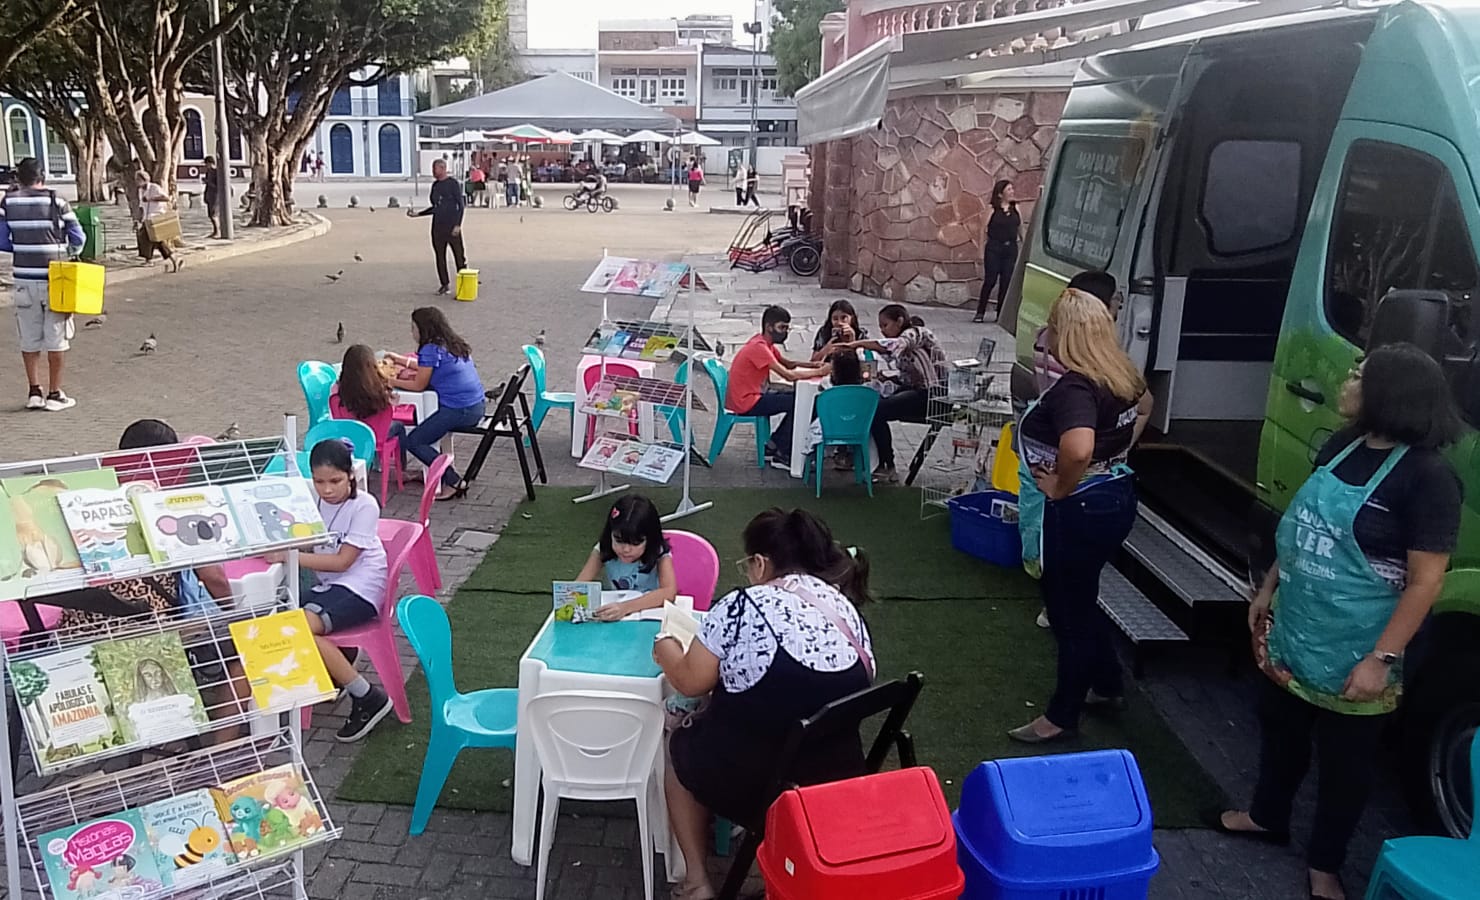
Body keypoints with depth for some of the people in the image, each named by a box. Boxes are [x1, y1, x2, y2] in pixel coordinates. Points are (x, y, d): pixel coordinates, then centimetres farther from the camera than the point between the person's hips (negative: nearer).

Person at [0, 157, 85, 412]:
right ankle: (54, 394, 9)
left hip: (24, 279, 3)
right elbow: (78, 238, -4)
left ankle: (34, 392, 17)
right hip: (54, 279, -3)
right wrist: (67, 253, 17)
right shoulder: (56, 202, -8)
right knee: (56, 338, 6)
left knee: (29, 339, 13)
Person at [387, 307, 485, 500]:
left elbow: (419, 385, -7)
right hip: (476, 406, 10)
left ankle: (454, 482, -7)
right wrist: (400, 359, 37)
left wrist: (391, 381, 6)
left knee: (412, 442, -3)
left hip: (460, 410, -10)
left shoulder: (431, 349, -12)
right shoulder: (452, 344, 15)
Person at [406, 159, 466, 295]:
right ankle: (445, 285, 15)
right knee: (440, 256, 7)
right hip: (437, 226, 6)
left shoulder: (452, 183, -4)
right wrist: (417, 214, 15)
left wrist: (458, 225, -14)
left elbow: (460, 205, -6)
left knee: (458, 255, -6)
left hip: (452, 226, -6)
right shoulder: (435, 185, 14)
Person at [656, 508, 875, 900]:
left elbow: (690, 682, -5)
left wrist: (666, 647, 16)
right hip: (837, 782, 6)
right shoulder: (848, 610, 2)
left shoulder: (743, 606, -14)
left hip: (748, 782, -5)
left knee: (682, 746, 26)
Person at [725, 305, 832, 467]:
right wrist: (819, 372, -16)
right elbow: (789, 375, -26)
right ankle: (782, 454, -1)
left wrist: (814, 365, 1)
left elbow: (787, 363, 18)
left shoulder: (766, 343, 9)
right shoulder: (759, 347, -22)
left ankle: (773, 445, 17)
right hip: (745, 403, -10)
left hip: (754, 395, 10)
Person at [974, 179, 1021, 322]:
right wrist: (982, 252, -6)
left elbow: (1021, 228, 15)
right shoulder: (992, 209, -2)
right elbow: (984, 230, -2)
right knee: (990, 280, -4)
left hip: (1011, 248, 4)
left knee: (1006, 281, 3)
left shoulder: (1015, 208, 9)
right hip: (994, 248, -4)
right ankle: (980, 312, 5)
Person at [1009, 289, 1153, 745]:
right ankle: (1107, 684, 42)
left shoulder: (1074, 387, -26)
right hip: (1114, 498, 9)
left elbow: (1078, 450, -43)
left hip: (1078, 511, -9)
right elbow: (1144, 406, 25)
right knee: (1079, 599, 26)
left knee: (1069, 609, 6)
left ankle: (1062, 715, 22)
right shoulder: (1122, 375, 3)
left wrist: (1058, 487, -24)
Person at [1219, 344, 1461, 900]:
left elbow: (1426, 582, -21)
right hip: (1293, 632, 7)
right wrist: (1268, 588, 16)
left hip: (1354, 655, -7)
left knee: (1344, 759, 13)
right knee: (1279, 727, 24)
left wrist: (1382, 658, -22)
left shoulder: (1427, 477, -22)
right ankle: (1267, 817, 47)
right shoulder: (1341, 447, 0)